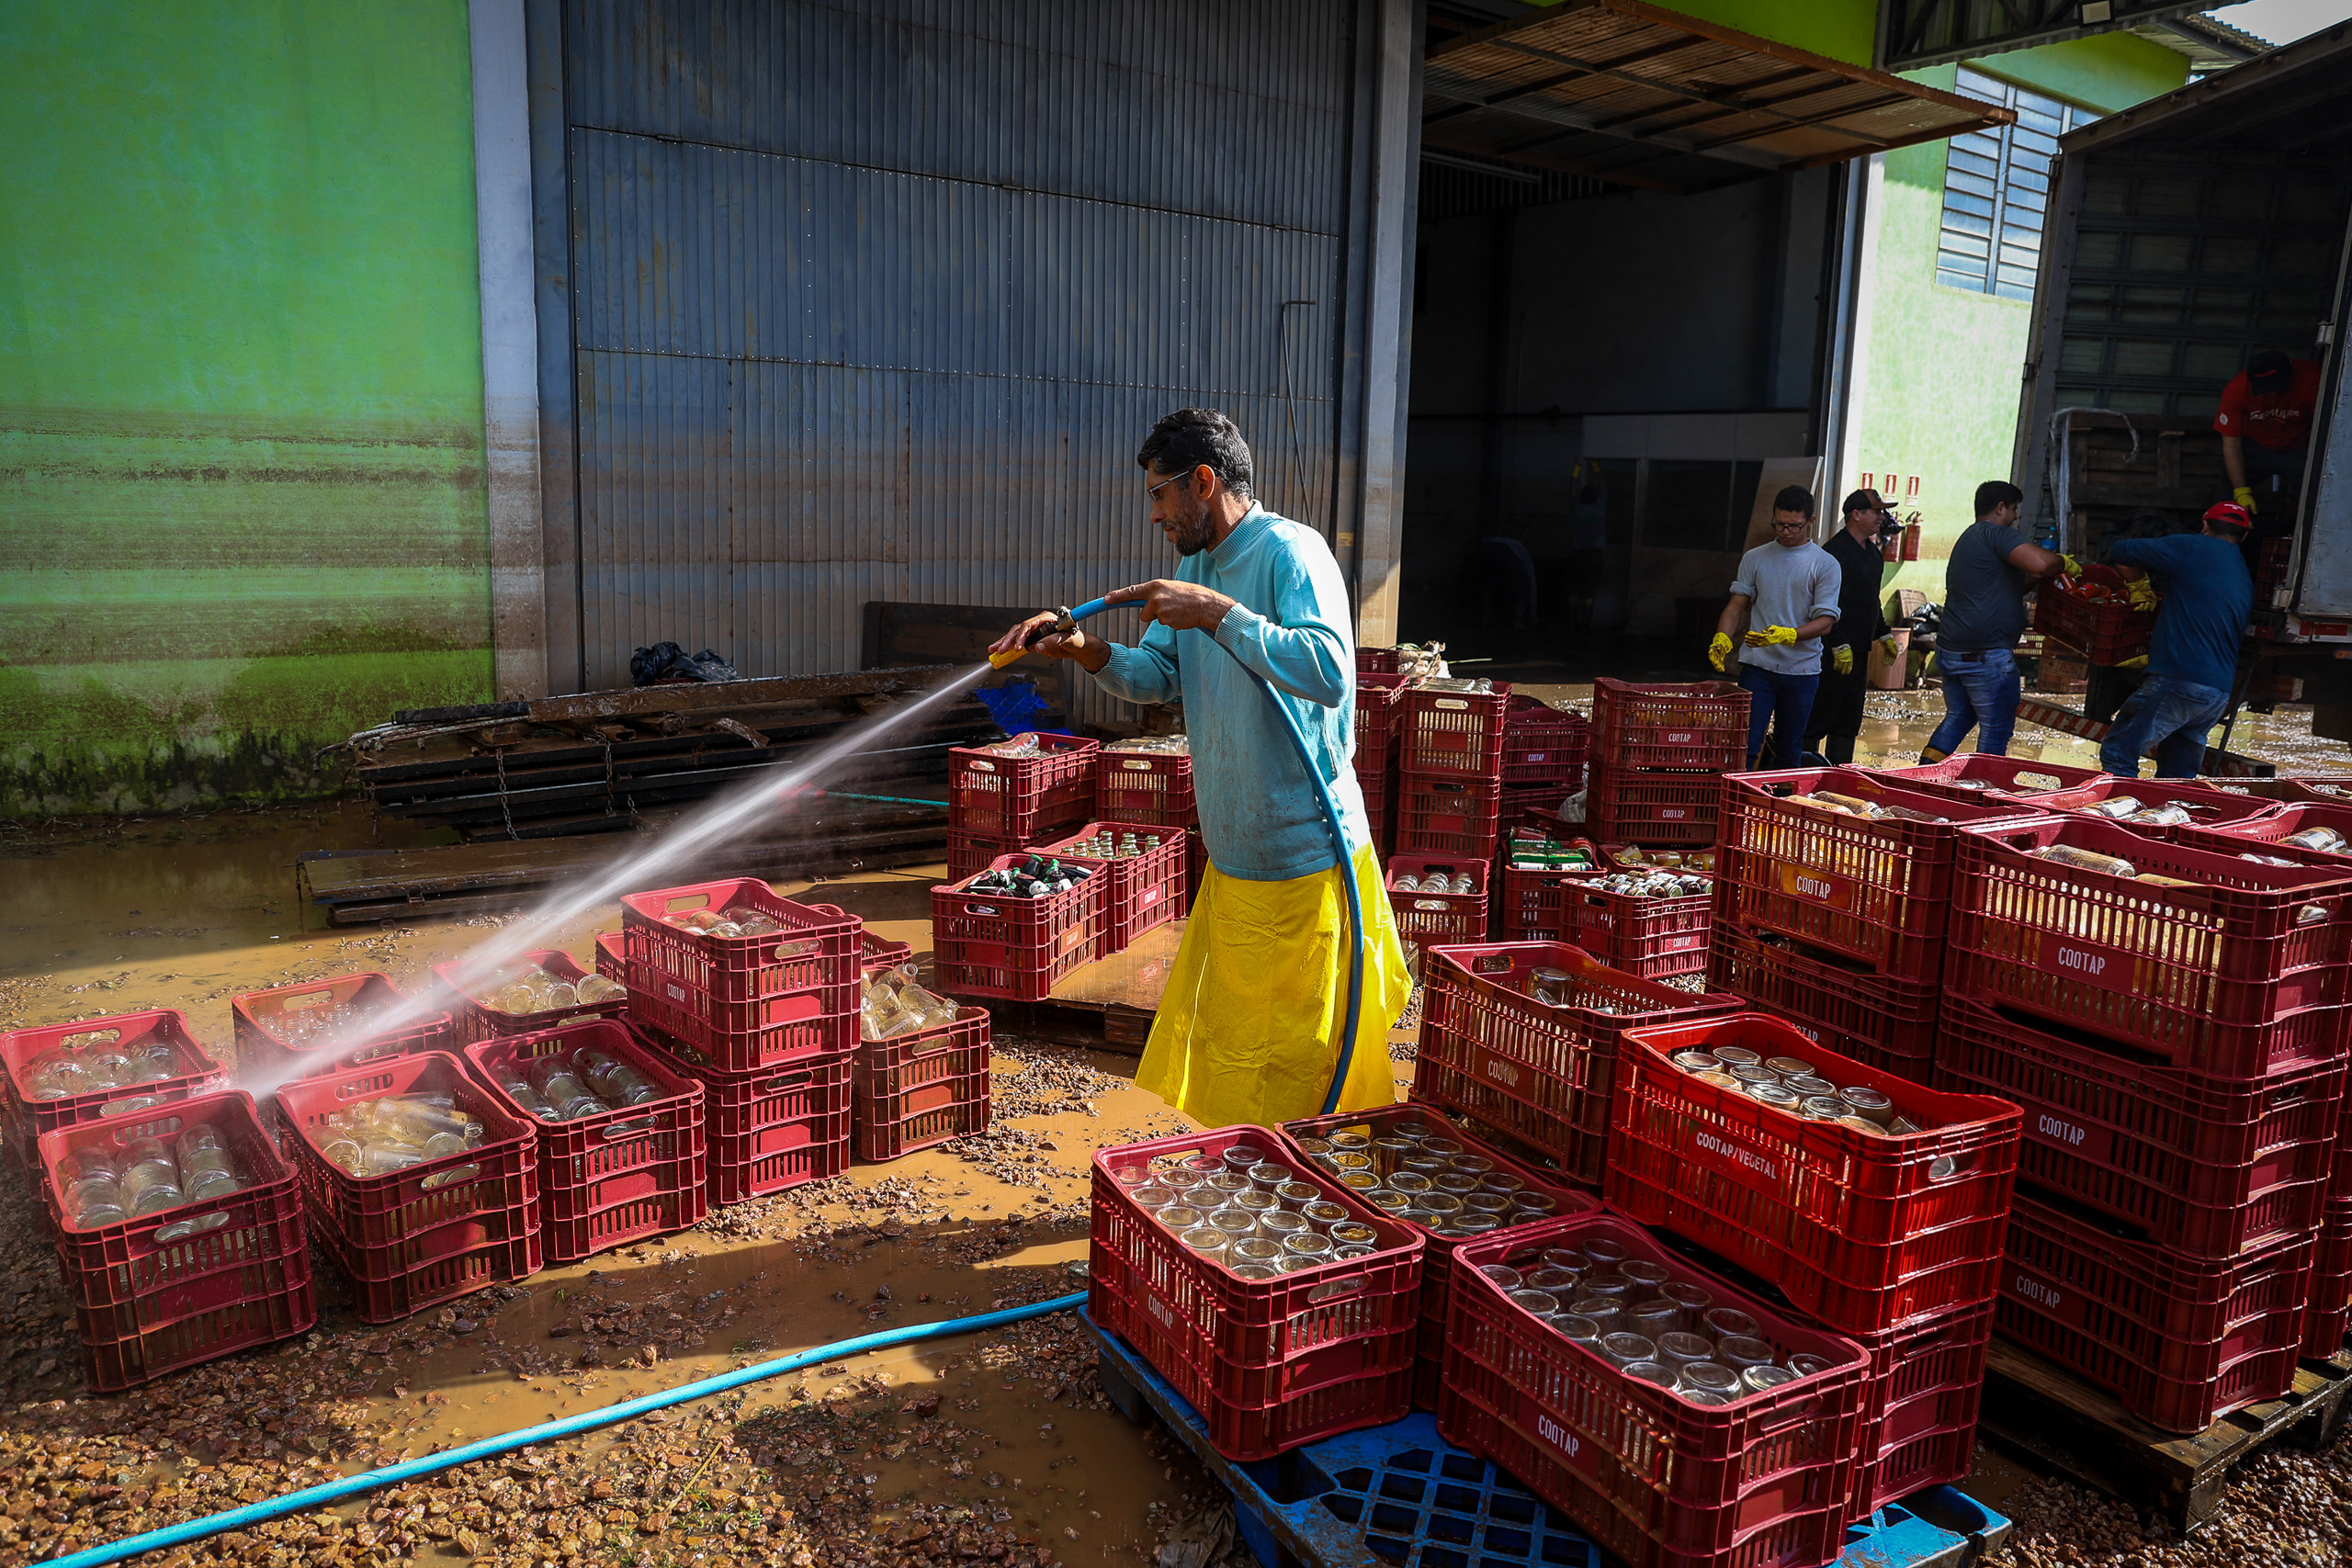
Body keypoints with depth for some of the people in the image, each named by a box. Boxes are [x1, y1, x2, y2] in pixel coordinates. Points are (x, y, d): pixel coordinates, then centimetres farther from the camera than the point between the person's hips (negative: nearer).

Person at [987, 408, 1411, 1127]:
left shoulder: (1290, 552, -16)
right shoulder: (1196, 565, 13)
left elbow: (1329, 671, -30)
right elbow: (1160, 675, 11)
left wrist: (1215, 612, -29)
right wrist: (1088, 651, -7)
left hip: (1305, 867, -9)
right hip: (1231, 862, 9)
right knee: (1203, 1048, 16)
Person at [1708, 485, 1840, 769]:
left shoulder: (1825, 565, 1)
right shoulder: (1755, 559, 8)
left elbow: (1826, 620, -6)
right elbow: (1736, 605, 8)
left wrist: (1786, 635, -23)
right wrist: (1722, 638, -12)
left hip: (1802, 669, 0)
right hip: (1758, 664, 0)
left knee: (1789, 751, 8)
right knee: (1746, 745, -8)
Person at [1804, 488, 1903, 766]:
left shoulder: (1873, 553, 16)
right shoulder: (1836, 551, -14)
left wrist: (1883, 635, 24)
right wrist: (1839, 646, -22)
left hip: (1858, 650, 10)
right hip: (1834, 651, -10)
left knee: (1849, 721, 11)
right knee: (1819, 719, -6)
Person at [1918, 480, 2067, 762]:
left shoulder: (1967, 538, 22)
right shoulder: (1995, 533, -9)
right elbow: (2041, 564, -24)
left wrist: (2040, 578, 17)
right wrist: (2061, 562, -4)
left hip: (1950, 650, 10)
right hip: (1987, 654, -10)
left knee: (1957, 718, 21)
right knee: (1996, 731, -1)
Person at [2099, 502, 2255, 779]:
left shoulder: (2193, 547, -2)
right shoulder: (2246, 582, 20)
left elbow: (2120, 553, 1)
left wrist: (2138, 581, 22)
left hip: (2178, 682, -8)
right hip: (2220, 695, 8)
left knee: (2118, 753, -3)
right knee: (2178, 774, 15)